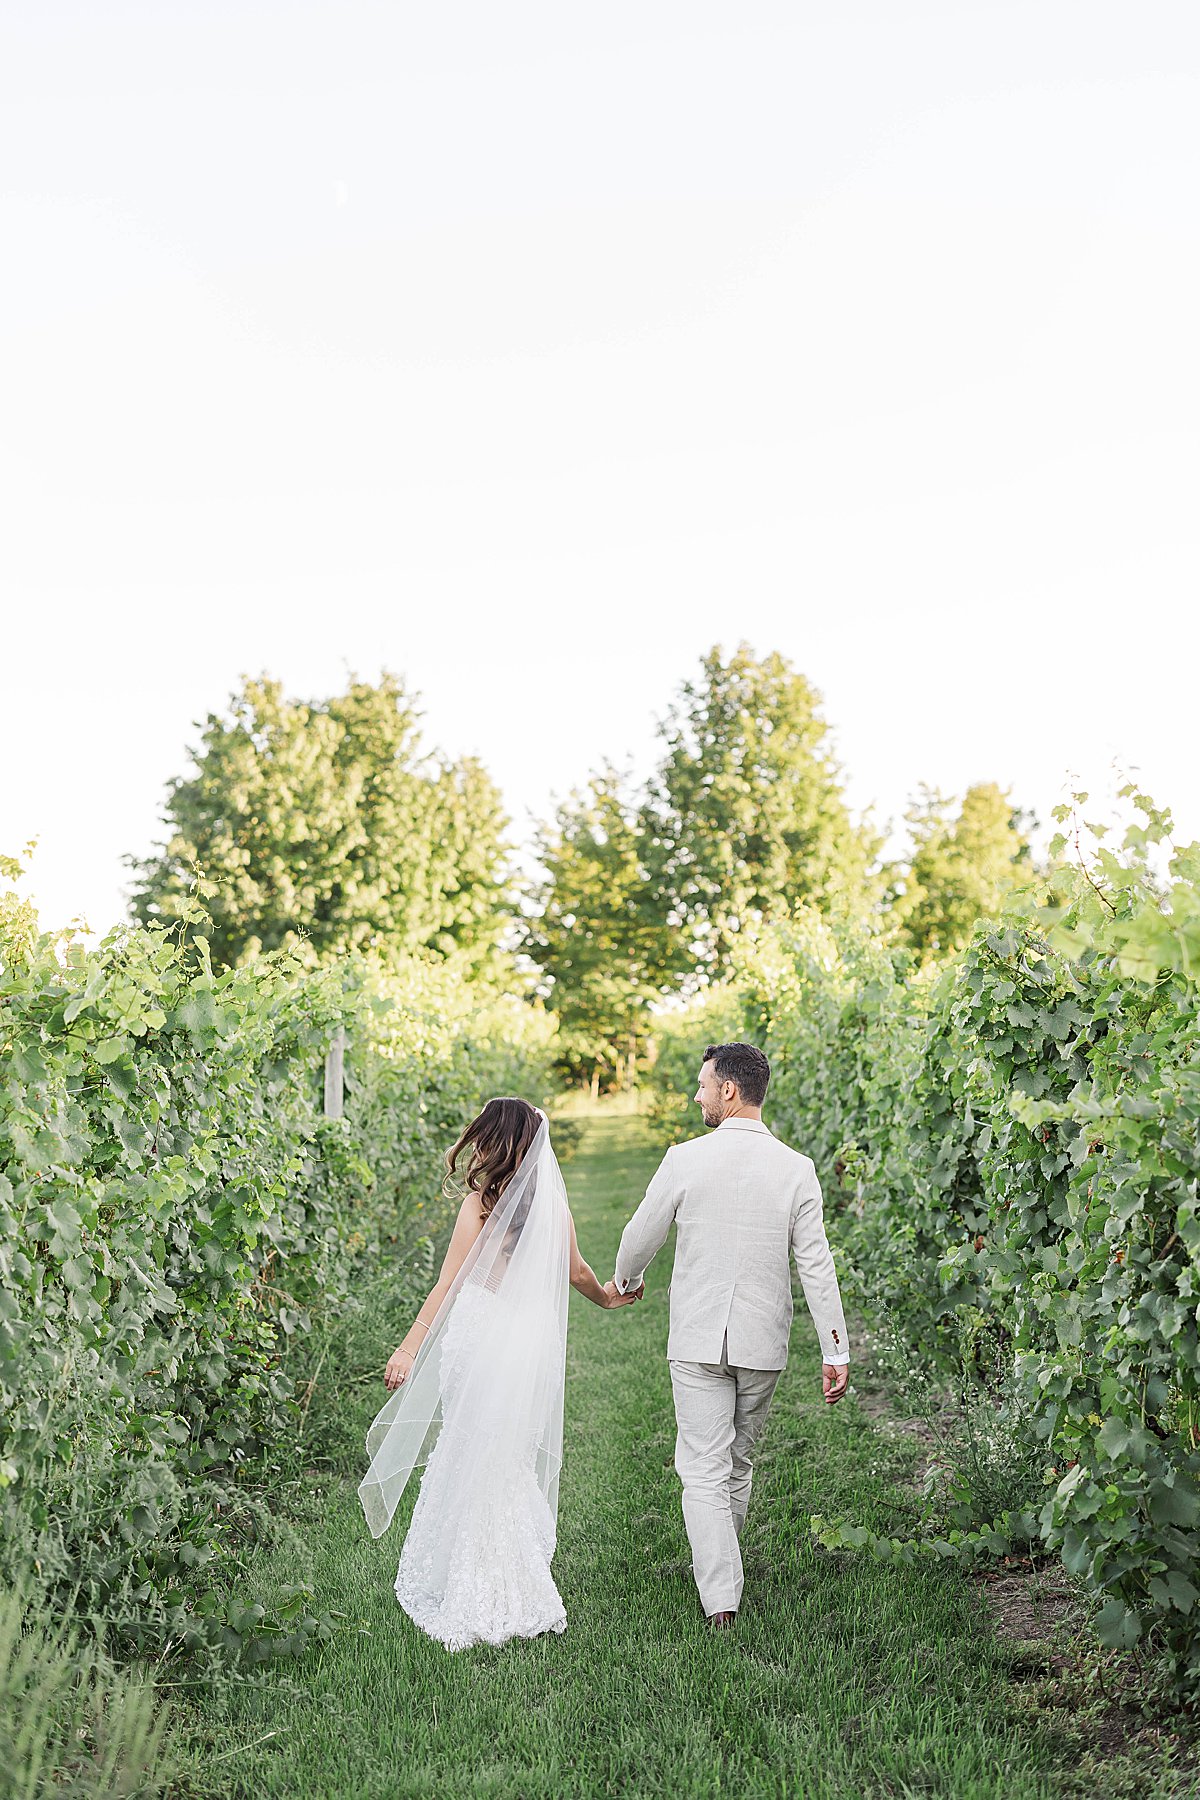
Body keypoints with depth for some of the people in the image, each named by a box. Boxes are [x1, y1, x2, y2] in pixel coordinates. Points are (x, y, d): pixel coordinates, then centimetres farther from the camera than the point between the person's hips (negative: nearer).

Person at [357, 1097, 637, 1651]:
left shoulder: (482, 1203, -12)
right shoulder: (552, 1203, 3)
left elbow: (448, 1286, -11)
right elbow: (577, 1272, 14)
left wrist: (409, 1348, -6)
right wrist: (607, 1297, 35)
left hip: (481, 1343, -6)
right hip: (534, 1342, 6)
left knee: (474, 1470, 7)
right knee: (517, 1466, 17)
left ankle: (478, 1605, 15)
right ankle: (521, 1596, 26)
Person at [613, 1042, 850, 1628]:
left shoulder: (685, 1159, -10)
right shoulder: (796, 1168, -5)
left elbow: (640, 1237, 1)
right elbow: (816, 1265, -6)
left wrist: (625, 1281, 23)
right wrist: (836, 1351, -1)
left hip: (698, 1340, -3)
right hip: (763, 1341, 3)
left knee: (703, 1468, 2)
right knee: (738, 1460, 20)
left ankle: (720, 1601, -5)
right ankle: (718, 1564, 36)